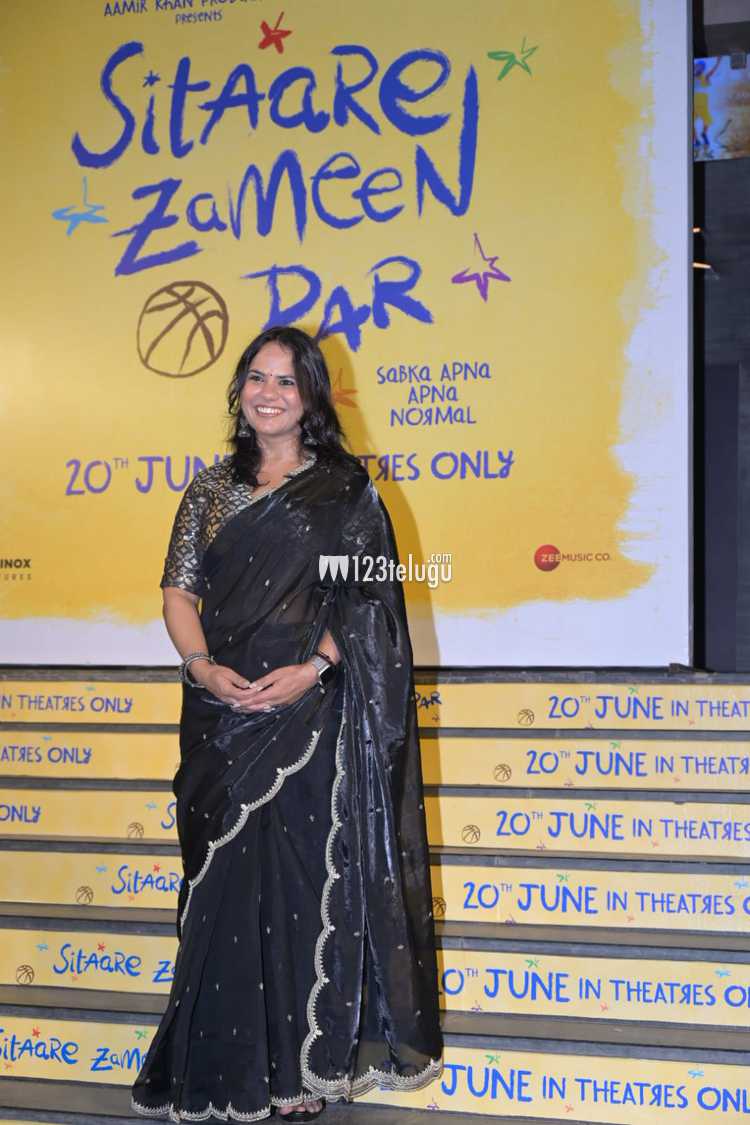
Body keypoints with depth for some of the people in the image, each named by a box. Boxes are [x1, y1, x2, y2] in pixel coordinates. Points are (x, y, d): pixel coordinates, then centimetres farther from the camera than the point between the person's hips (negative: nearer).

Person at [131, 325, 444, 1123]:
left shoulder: (344, 490, 3)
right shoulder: (210, 490, 13)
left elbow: (369, 596, -2)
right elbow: (178, 588, 8)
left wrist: (313, 668, -16)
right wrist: (202, 666, -10)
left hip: (309, 711, -3)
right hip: (223, 712, 3)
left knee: (304, 872, -3)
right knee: (226, 882, 6)